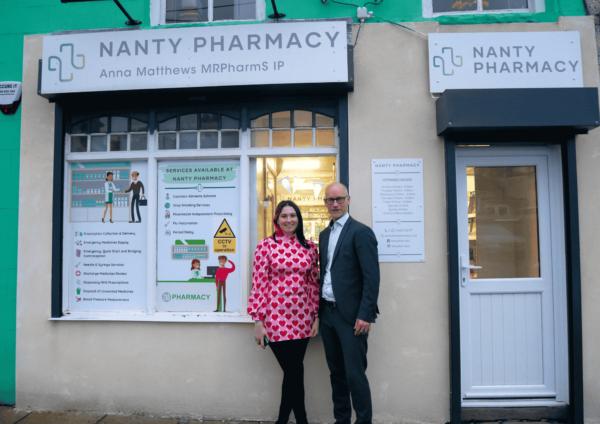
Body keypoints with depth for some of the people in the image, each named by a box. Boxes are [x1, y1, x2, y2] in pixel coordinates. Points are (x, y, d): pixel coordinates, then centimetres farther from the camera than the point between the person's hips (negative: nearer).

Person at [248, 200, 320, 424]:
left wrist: (316, 316, 6)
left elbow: (314, 283, 10)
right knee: (294, 372, 2)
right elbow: (258, 284, -6)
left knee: (293, 371, 10)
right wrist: (258, 321, -8)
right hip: (276, 317, -3)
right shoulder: (266, 245, -4)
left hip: (302, 318, 4)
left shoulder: (309, 247, 7)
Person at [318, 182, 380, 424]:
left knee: (355, 373, -2)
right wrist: (319, 309, 11)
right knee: (336, 372, 16)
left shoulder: (361, 232, -9)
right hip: (327, 313, 7)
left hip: (351, 315, -7)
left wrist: (365, 315, -19)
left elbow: (372, 277, -14)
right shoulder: (324, 234, 14)